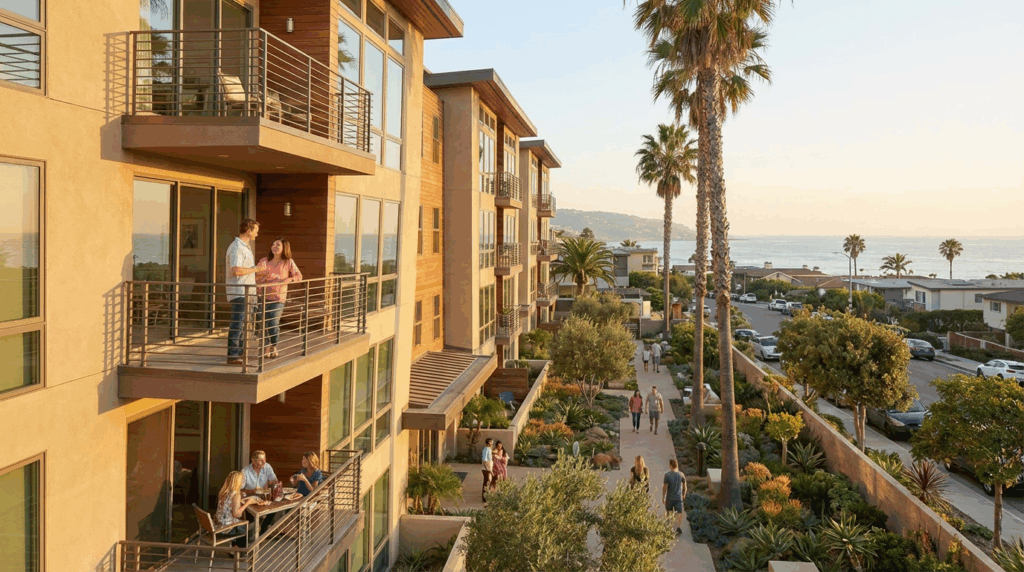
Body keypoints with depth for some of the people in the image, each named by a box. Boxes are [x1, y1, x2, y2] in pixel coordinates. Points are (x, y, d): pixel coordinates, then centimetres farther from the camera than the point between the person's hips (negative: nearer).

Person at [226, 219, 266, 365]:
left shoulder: (244, 246, 16)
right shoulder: (237, 247, -16)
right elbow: (236, 270, -27)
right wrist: (255, 269, -16)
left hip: (244, 292, 10)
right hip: (238, 292, -10)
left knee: (241, 323, 15)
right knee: (237, 324, -8)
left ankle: (238, 353, 22)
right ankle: (232, 356, -5)